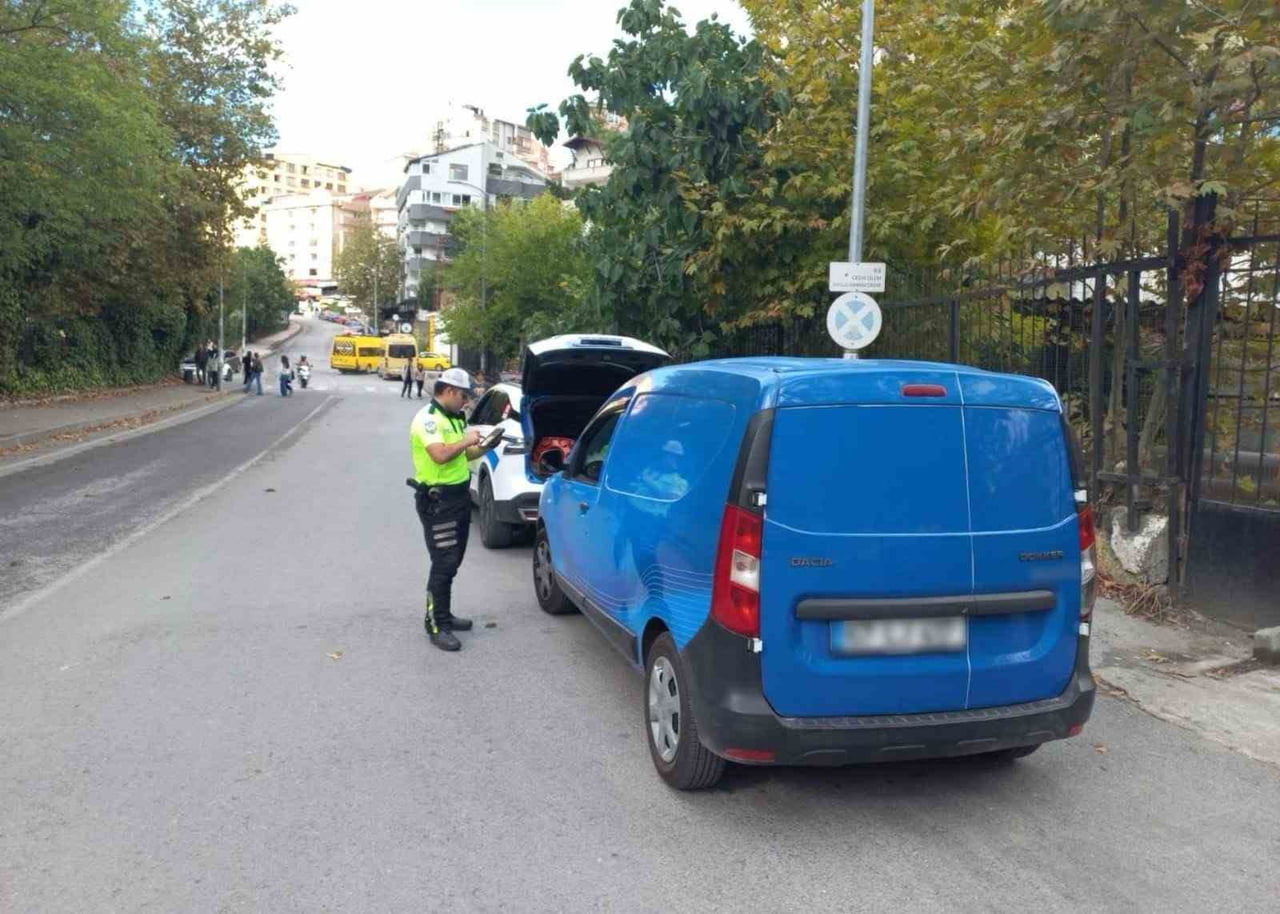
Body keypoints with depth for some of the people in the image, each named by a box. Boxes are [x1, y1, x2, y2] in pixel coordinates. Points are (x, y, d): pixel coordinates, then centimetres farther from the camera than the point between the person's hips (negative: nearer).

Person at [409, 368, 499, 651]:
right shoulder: (427, 418, -15)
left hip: (459, 495, 10)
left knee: (452, 562, 16)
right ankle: (437, 626, -4)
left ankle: (443, 615, 28)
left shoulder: (454, 418, 14)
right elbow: (440, 455, -30)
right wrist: (467, 440, -17)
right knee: (443, 564, -9)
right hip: (437, 500, -9)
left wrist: (482, 449, 2)